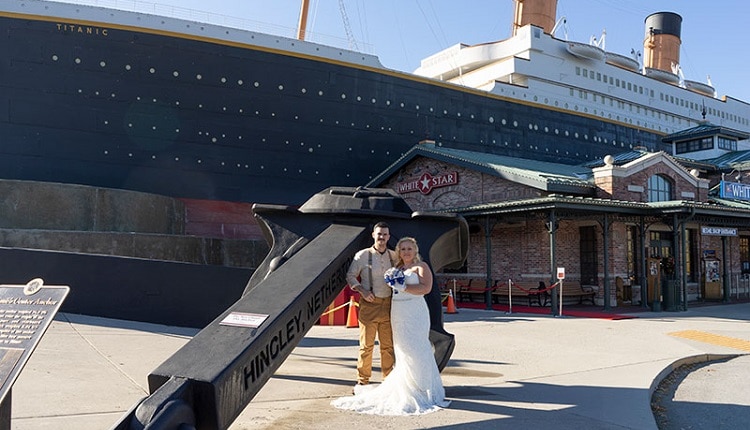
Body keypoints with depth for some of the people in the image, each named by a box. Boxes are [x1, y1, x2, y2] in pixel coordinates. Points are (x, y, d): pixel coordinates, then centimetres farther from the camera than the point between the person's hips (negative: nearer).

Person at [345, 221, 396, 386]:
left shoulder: (393, 256, 9)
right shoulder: (362, 255, -1)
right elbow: (350, 276, 1)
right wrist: (362, 291, -12)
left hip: (388, 305, 3)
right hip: (369, 304, -3)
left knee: (388, 345, 10)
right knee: (366, 345, 1)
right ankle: (362, 380, 11)